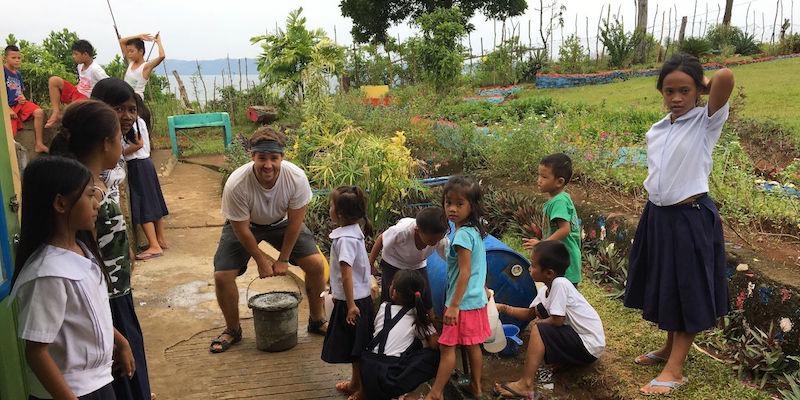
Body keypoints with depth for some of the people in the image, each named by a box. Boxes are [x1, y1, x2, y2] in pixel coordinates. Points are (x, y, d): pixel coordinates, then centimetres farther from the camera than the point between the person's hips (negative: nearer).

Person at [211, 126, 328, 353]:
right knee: (222, 276, -14)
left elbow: (294, 222, -18)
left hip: (281, 223, 1)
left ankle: (317, 320, 13)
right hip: (245, 225, -1)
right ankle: (232, 330, 14)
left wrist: (283, 259, -11)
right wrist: (262, 261, -13)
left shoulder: (296, 178, -32)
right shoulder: (236, 185, -36)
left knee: (316, 264, -11)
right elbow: (241, 229, -22)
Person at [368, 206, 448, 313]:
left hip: (418, 265, 3)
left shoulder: (442, 241, -33)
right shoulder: (401, 231, -40)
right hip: (393, 264, -2)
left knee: (426, 304, -2)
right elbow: (381, 240, -20)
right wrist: (369, 265, -9)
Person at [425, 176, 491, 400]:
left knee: (447, 347, 0)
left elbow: (465, 272, -23)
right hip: (477, 299, 9)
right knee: (472, 346, 17)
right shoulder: (475, 231, 7)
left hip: (463, 302, -9)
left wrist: (453, 305, -22)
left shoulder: (462, 234, -21)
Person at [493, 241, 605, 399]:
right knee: (539, 308, 11)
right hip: (577, 337, 10)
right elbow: (530, 314, 14)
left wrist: (538, 322, -4)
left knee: (539, 329, -21)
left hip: (590, 346, -10)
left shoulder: (560, 284, -23)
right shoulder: (546, 290, 4)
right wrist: (503, 308, 5)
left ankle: (526, 385, -17)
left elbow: (557, 320, -24)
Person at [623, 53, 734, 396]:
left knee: (688, 293, 3)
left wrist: (702, 84, -8)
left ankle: (674, 370, 10)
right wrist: (653, 211, 13)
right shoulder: (656, 131, 7)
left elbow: (725, 77, -28)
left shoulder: (707, 121, -11)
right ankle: (670, 348, 37)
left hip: (691, 217, -6)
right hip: (657, 216, 7)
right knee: (664, 288, 18)